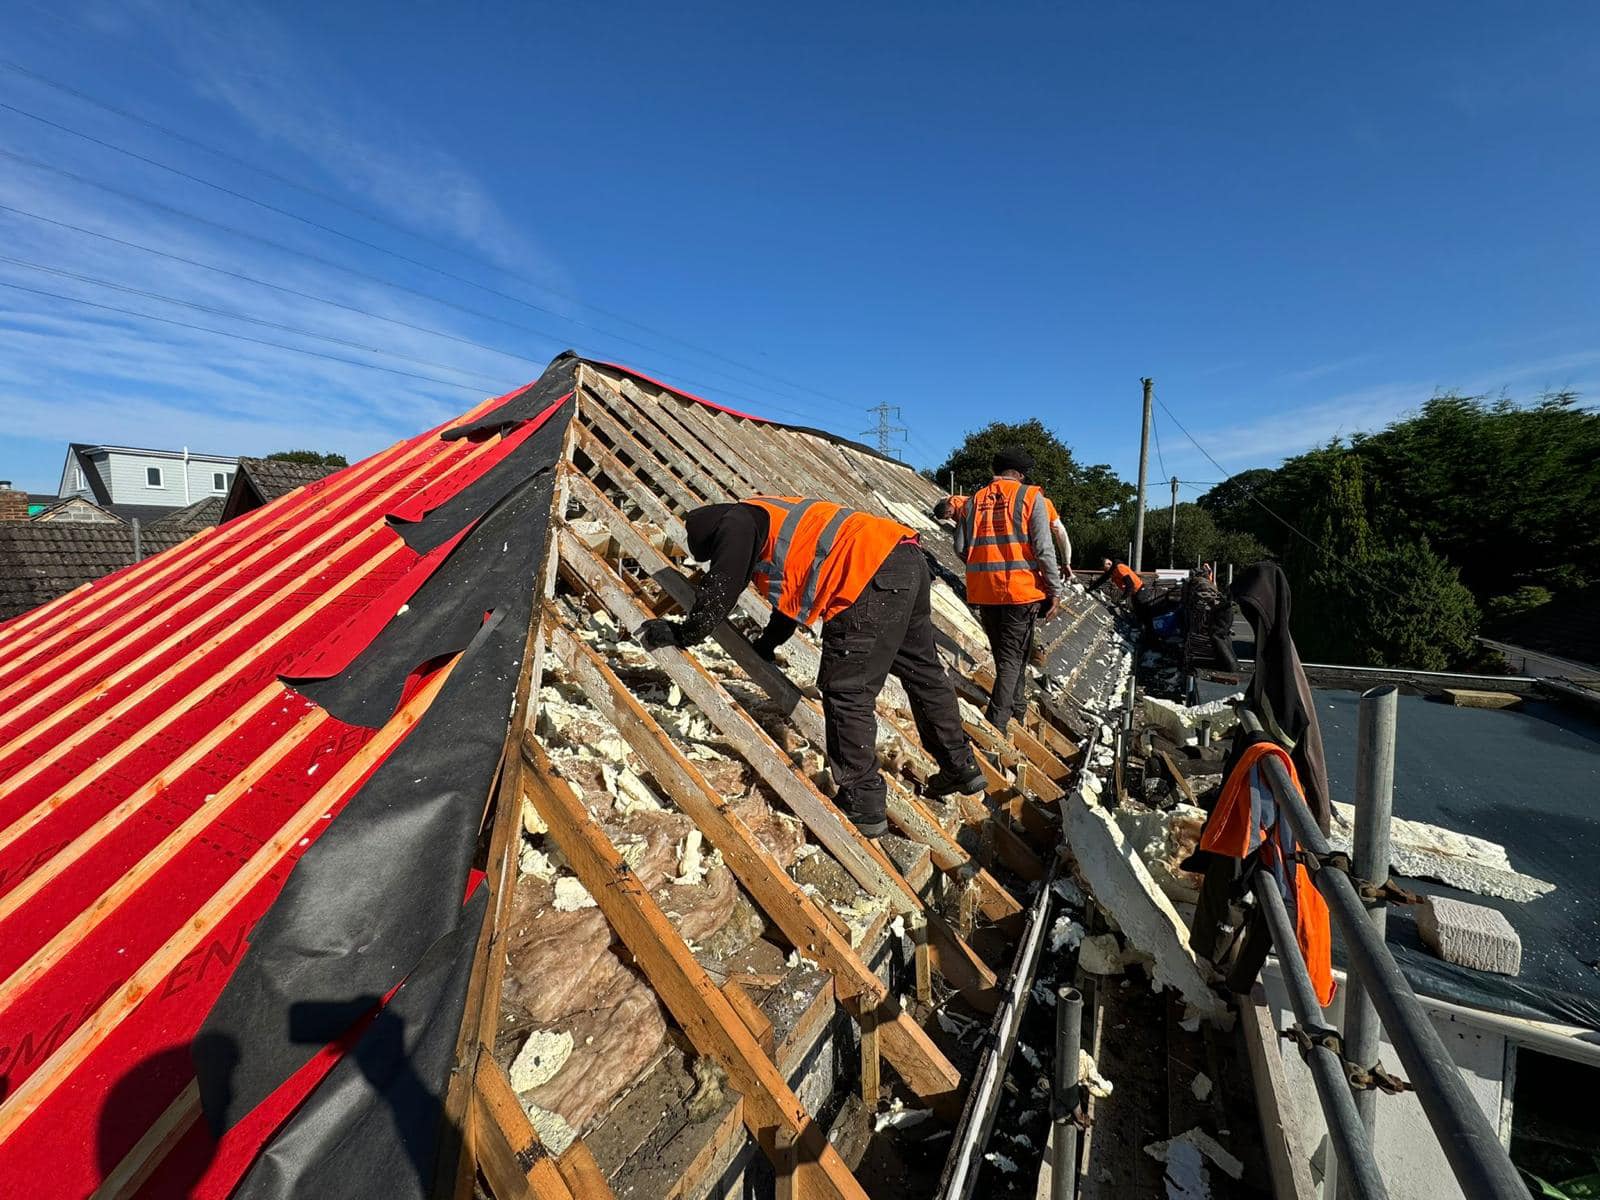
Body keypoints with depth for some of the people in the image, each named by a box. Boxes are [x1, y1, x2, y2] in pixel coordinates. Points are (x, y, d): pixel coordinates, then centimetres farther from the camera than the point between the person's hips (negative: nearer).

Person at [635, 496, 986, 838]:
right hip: (907, 558, 11)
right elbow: (794, 588, 38)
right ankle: (961, 768, 36)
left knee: (846, 692, -1)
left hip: (875, 578, -11)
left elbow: (720, 590, -2)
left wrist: (683, 632, 13)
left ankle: (863, 807, 10)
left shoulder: (737, 521, 3)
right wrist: (767, 643, 45)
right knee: (923, 671, 21)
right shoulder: (773, 518, 31)